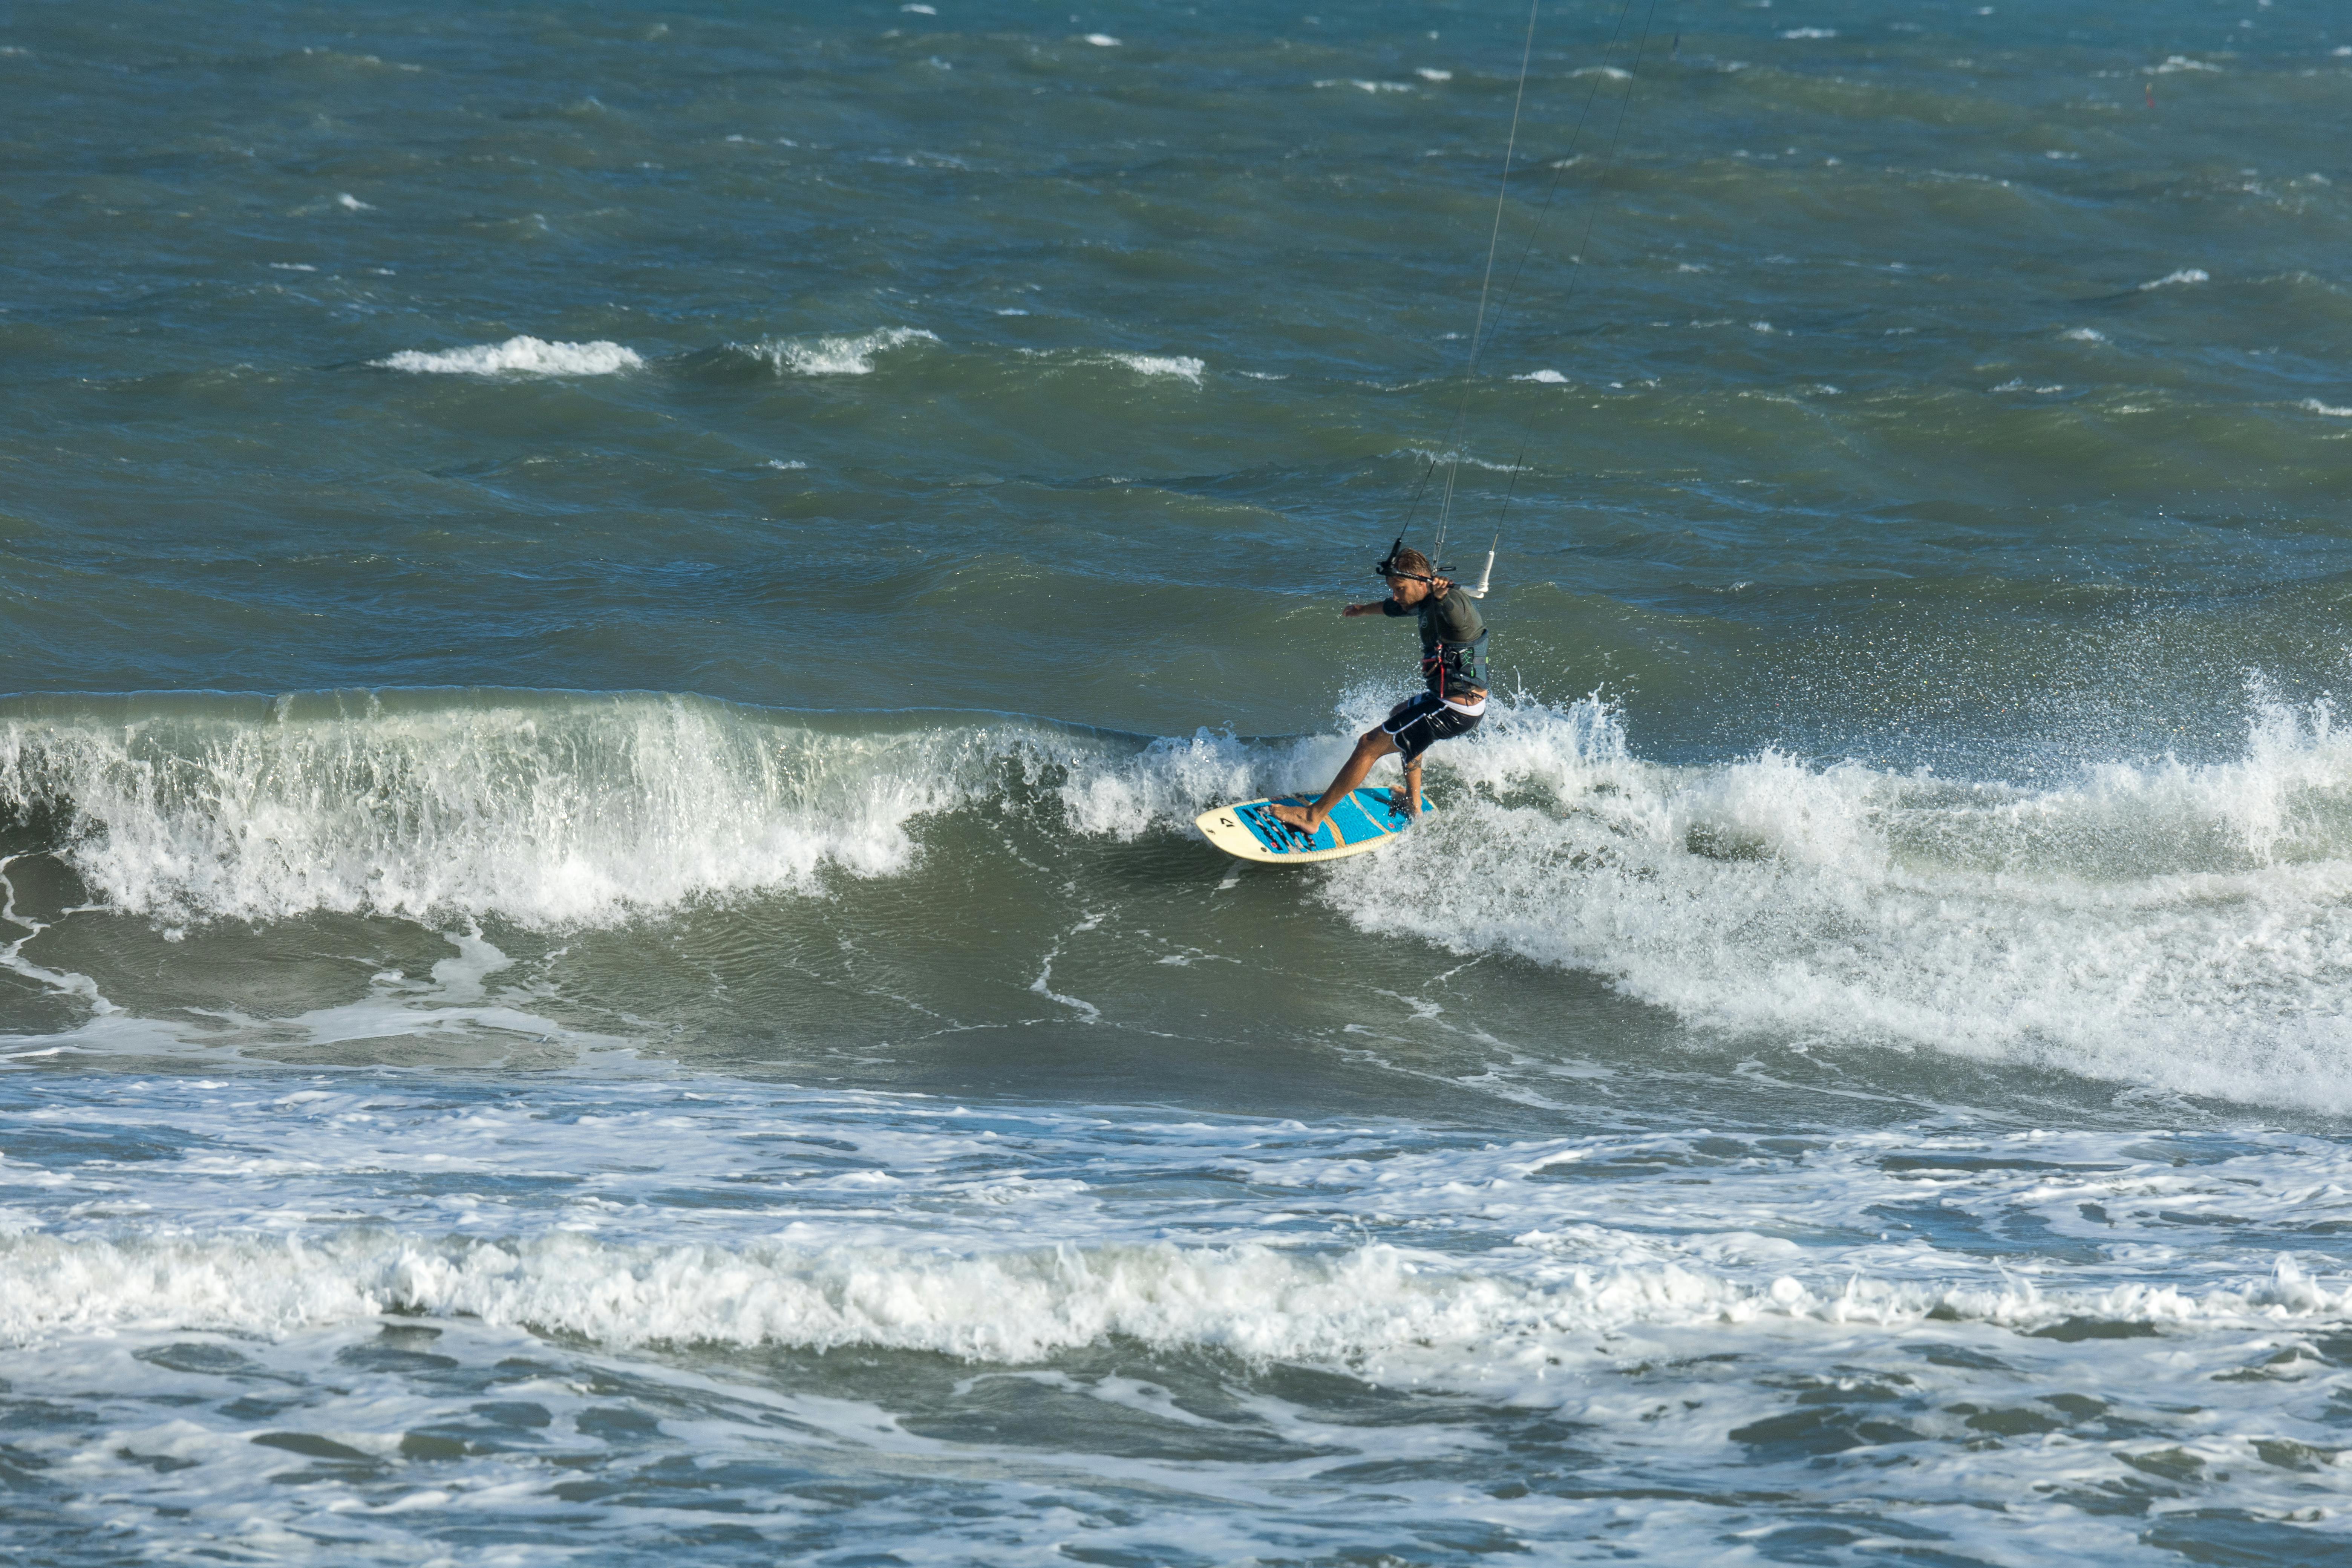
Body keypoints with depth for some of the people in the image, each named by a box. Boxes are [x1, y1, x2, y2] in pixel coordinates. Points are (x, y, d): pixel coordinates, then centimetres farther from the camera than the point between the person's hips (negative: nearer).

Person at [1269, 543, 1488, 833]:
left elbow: (1455, 611, -41)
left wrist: (1443, 594, -59)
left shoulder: (1453, 602, -19)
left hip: (1456, 711, -11)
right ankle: (1413, 805, 45)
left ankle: (1314, 817, -2)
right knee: (1402, 716, 38)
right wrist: (1363, 610, 48)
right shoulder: (1427, 603, 11)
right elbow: (1393, 608, 30)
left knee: (1370, 746, -9)